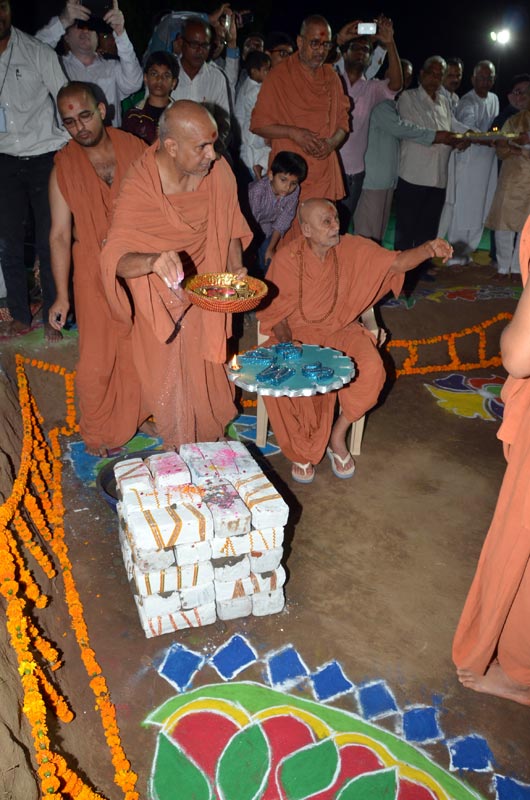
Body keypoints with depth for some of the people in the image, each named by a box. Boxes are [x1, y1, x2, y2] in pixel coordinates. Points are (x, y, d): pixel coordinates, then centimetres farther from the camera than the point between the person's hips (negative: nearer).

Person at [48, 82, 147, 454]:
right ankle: (97, 432, 24)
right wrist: (62, 295, -8)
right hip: (96, 274, -1)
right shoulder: (63, 168, -6)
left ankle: (138, 416, 36)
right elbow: (60, 234, -6)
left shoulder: (134, 147, -3)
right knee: (97, 357, 2)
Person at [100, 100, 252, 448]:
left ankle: (213, 439, 44)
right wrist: (153, 261, -53)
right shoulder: (139, 188, -25)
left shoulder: (218, 171, -13)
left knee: (208, 372, 17)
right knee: (172, 379, 8)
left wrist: (236, 270, -12)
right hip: (164, 304, -3)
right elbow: (116, 259, -32)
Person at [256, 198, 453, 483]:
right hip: (298, 332, -1)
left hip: (340, 329, 2)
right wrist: (286, 342, -22)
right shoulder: (287, 258, -10)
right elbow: (276, 310, -5)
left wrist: (429, 248, -27)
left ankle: (337, 436, -4)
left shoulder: (352, 249, -5)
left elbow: (396, 263, -8)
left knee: (371, 369, -28)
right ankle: (302, 450, -5)